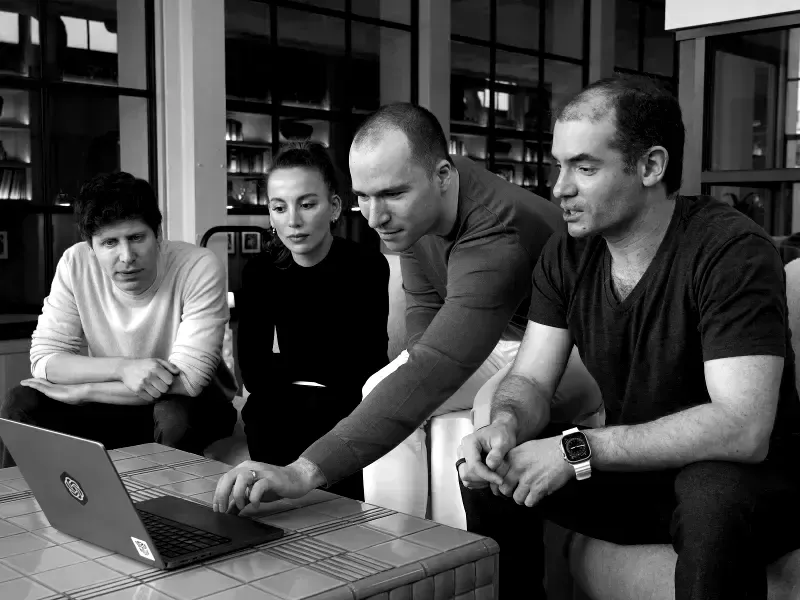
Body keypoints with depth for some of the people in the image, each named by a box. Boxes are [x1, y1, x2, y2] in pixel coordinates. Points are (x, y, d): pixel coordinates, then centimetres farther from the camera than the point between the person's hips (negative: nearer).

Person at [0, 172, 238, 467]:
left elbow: (187, 379, -28)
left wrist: (80, 391, -25)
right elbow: (43, 357, -12)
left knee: (175, 414, -36)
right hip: (118, 403, 3)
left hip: (193, 404, -3)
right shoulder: (75, 264, -12)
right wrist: (121, 367, -30)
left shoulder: (199, 268, -24)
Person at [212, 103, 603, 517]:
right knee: (382, 392, -11)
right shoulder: (412, 205, -10)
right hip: (502, 337, 7)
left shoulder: (497, 239, -37)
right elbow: (425, 303, 4)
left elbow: (432, 374, -46)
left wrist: (306, 471, -53)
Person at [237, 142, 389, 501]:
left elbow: (368, 367, -13)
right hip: (286, 408, 3)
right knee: (258, 419, -25)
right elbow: (254, 373, -4)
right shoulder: (259, 273, -1)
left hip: (353, 405, -3)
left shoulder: (368, 266, -10)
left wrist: (288, 367, -7)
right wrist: (329, 368, -13)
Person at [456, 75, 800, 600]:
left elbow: (742, 428, -30)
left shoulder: (733, 252, -22)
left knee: (716, 496, -37)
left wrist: (577, 450, -31)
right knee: (488, 466, -10)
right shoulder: (567, 255, -2)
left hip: (748, 476, -5)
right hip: (633, 469, 6)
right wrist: (506, 424, -25)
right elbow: (531, 381, 0)